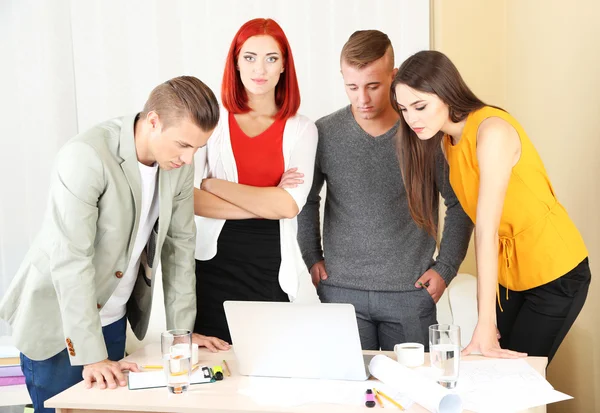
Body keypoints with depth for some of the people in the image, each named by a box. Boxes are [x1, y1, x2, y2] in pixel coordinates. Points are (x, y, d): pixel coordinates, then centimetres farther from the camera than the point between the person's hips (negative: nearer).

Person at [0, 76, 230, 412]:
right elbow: (70, 260, -28)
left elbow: (180, 243, 2)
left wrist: (182, 329, 2)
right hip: (58, 320, -5)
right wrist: (92, 356, -28)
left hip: (114, 319, 6)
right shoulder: (86, 157, -26)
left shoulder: (180, 163, -6)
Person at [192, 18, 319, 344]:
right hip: (215, 267, 0)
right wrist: (267, 203, -12)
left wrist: (213, 185, -8)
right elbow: (183, 197, -12)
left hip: (275, 272, 1)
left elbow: (290, 205, -9)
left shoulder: (301, 130, 4)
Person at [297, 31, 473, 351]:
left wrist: (445, 268, 1)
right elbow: (305, 201, 13)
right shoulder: (324, 134, -2)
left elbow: (459, 204, 4)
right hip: (341, 290, 1)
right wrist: (312, 258, 7)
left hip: (411, 290, -1)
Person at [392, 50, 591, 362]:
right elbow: (482, 227, -4)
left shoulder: (492, 131, -24)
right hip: (509, 274, 7)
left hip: (554, 274, -7)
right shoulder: (449, 139, -1)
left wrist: (484, 327, -31)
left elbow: (487, 230, -30)